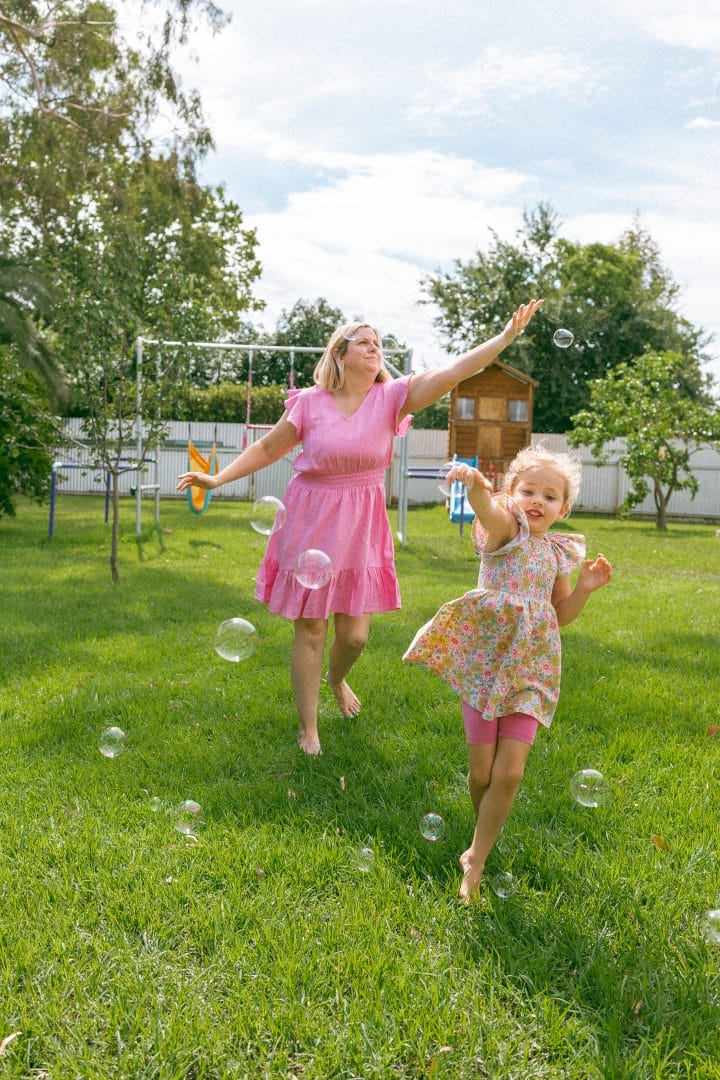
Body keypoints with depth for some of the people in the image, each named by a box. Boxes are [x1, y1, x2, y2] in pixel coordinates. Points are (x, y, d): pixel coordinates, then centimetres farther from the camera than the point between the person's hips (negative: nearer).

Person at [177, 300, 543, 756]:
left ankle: (336, 678, 44)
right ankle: (309, 729, 20)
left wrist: (508, 334, -22)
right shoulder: (309, 403, -4)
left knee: (356, 633, 5)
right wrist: (217, 479, -1)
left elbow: (453, 371, -14)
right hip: (311, 521, -1)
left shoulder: (391, 397, -4)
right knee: (310, 629, 3)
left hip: (361, 526, 1)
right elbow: (267, 448, 6)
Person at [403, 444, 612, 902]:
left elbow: (562, 615, 20)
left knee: (510, 772, -6)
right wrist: (477, 486, -55)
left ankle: (475, 861, 9)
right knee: (482, 772, 4)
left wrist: (584, 587, 1)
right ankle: (485, 841, 34)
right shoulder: (506, 531, -5)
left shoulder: (557, 552, 9)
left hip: (529, 674, 3)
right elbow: (489, 511, -32)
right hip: (485, 664, -3)